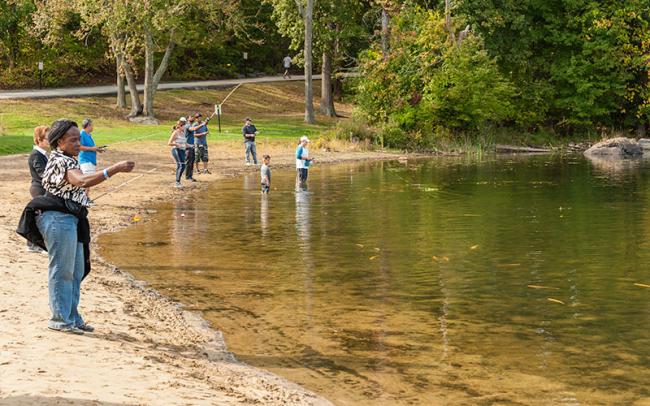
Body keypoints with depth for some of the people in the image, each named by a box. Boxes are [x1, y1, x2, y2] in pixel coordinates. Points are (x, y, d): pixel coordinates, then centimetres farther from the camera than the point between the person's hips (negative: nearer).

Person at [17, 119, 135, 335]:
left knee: (76, 271, 14)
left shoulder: (68, 161, 18)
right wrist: (116, 169, -40)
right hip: (58, 219, -10)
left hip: (70, 220, 10)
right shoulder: (60, 161, -16)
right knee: (62, 270, -4)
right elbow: (82, 181, -34)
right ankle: (60, 319, 3)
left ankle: (72, 317, 22)